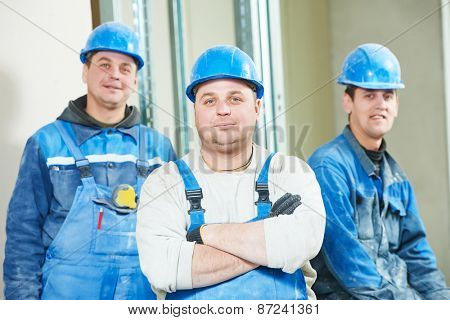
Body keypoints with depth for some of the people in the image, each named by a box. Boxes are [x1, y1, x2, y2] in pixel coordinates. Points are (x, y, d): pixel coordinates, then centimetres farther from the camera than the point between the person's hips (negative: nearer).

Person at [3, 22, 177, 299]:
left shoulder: (159, 147, 5)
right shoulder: (47, 144, -1)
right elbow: (24, 232, -2)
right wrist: (23, 297, -8)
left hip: (146, 292, 3)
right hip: (68, 292, -2)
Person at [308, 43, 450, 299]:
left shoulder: (396, 177, 15)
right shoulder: (328, 167, -10)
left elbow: (415, 252, 13)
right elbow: (344, 254, -16)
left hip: (403, 294, 7)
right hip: (346, 298, -7)